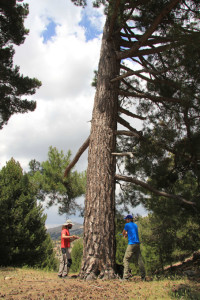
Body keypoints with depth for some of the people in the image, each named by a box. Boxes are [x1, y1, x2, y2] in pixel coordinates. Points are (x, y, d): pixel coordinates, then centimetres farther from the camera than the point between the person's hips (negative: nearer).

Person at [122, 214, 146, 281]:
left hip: (131, 244, -7)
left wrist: (125, 234, 26)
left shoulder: (127, 225, -3)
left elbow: (123, 233, 8)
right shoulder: (135, 225, 18)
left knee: (126, 260, -4)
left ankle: (125, 277, -10)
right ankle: (143, 277, 9)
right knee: (139, 260, 8)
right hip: (137, 244, 7)